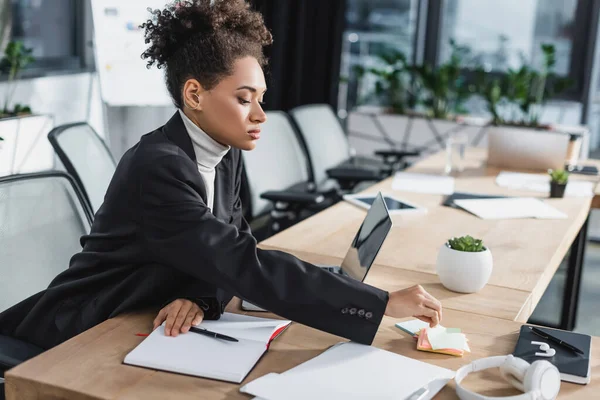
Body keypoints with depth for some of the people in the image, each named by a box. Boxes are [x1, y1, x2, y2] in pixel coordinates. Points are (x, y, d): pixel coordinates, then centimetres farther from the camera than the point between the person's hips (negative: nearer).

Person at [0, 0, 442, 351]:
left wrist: (200, 296, -24)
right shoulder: (157, 167, -28)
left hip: (141, 330, 7)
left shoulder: (225, 155, -1)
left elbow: (233, 253, -1)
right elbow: (247, 265, -34)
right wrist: (382, 304, -34)